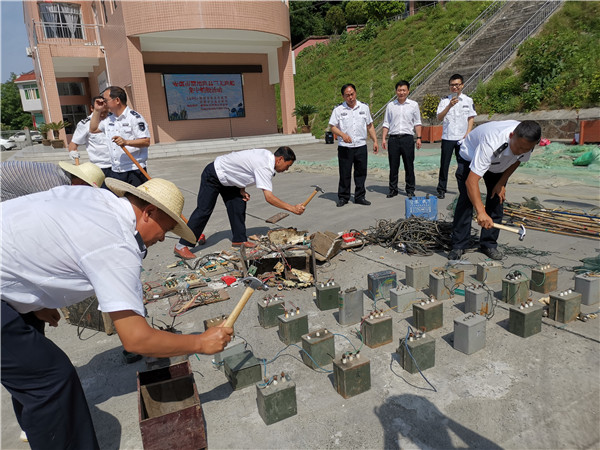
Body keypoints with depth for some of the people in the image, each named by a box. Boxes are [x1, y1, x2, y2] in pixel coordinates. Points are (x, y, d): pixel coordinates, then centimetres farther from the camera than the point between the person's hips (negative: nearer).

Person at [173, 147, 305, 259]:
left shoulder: (266, 155, -1)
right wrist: (293, 208, -33)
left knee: (238, 205, 4)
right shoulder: (264, 167, -30)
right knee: (204, 210, -8)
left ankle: (239, 239, 13)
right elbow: (269, 197, -36)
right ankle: (182, 246, -2)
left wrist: (242, 190, 1)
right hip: (213, 176, -10)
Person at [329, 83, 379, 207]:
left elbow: (370, 126, 15)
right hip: (344, 147, -2)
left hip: (361, 146, 3)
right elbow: (332, 126, -2)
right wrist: (343, 135, -19)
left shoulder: (364, 107, 10)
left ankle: (360, 197, 18)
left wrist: (375, 141, 9)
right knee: (344, 174, 2)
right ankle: (343, 197, 14)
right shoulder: (338, 109, 1)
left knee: (361, 173, 7)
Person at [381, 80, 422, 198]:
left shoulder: (414, 105, 8)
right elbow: (386, 123, 12)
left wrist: (419, 138, 1)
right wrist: (383, 138, 5)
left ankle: (410, 190, 12)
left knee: (409, 165, 2)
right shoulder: (390, 106, 10)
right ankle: (393, 189, 14)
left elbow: (417, 123, 9)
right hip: (393, 138, 1)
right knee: (393, 165, 4)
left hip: (408, 138, -1)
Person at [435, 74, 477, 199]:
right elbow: (439, 117, -6)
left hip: (462, 138, 1)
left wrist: (467, 135, -3)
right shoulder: (445, 100, 5)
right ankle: (441, 189, 7)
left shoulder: (468, 100, 9)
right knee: (444, 164, -1)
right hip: (447, 137, -1)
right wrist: (449, 106, -20)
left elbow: (471, 118, 9)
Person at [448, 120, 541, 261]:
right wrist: (481, 212, -61)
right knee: (466, 199, -17)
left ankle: (489, 244, 6)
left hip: (499, 164, 5)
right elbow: (471, 181, -53)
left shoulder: (526, 142, -28)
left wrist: (502, 183, -10)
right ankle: (458, 245, -9)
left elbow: (516, 160, -2)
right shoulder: (491, 144, -47)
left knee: (497, 199, -5)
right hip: (470, 156, -5)